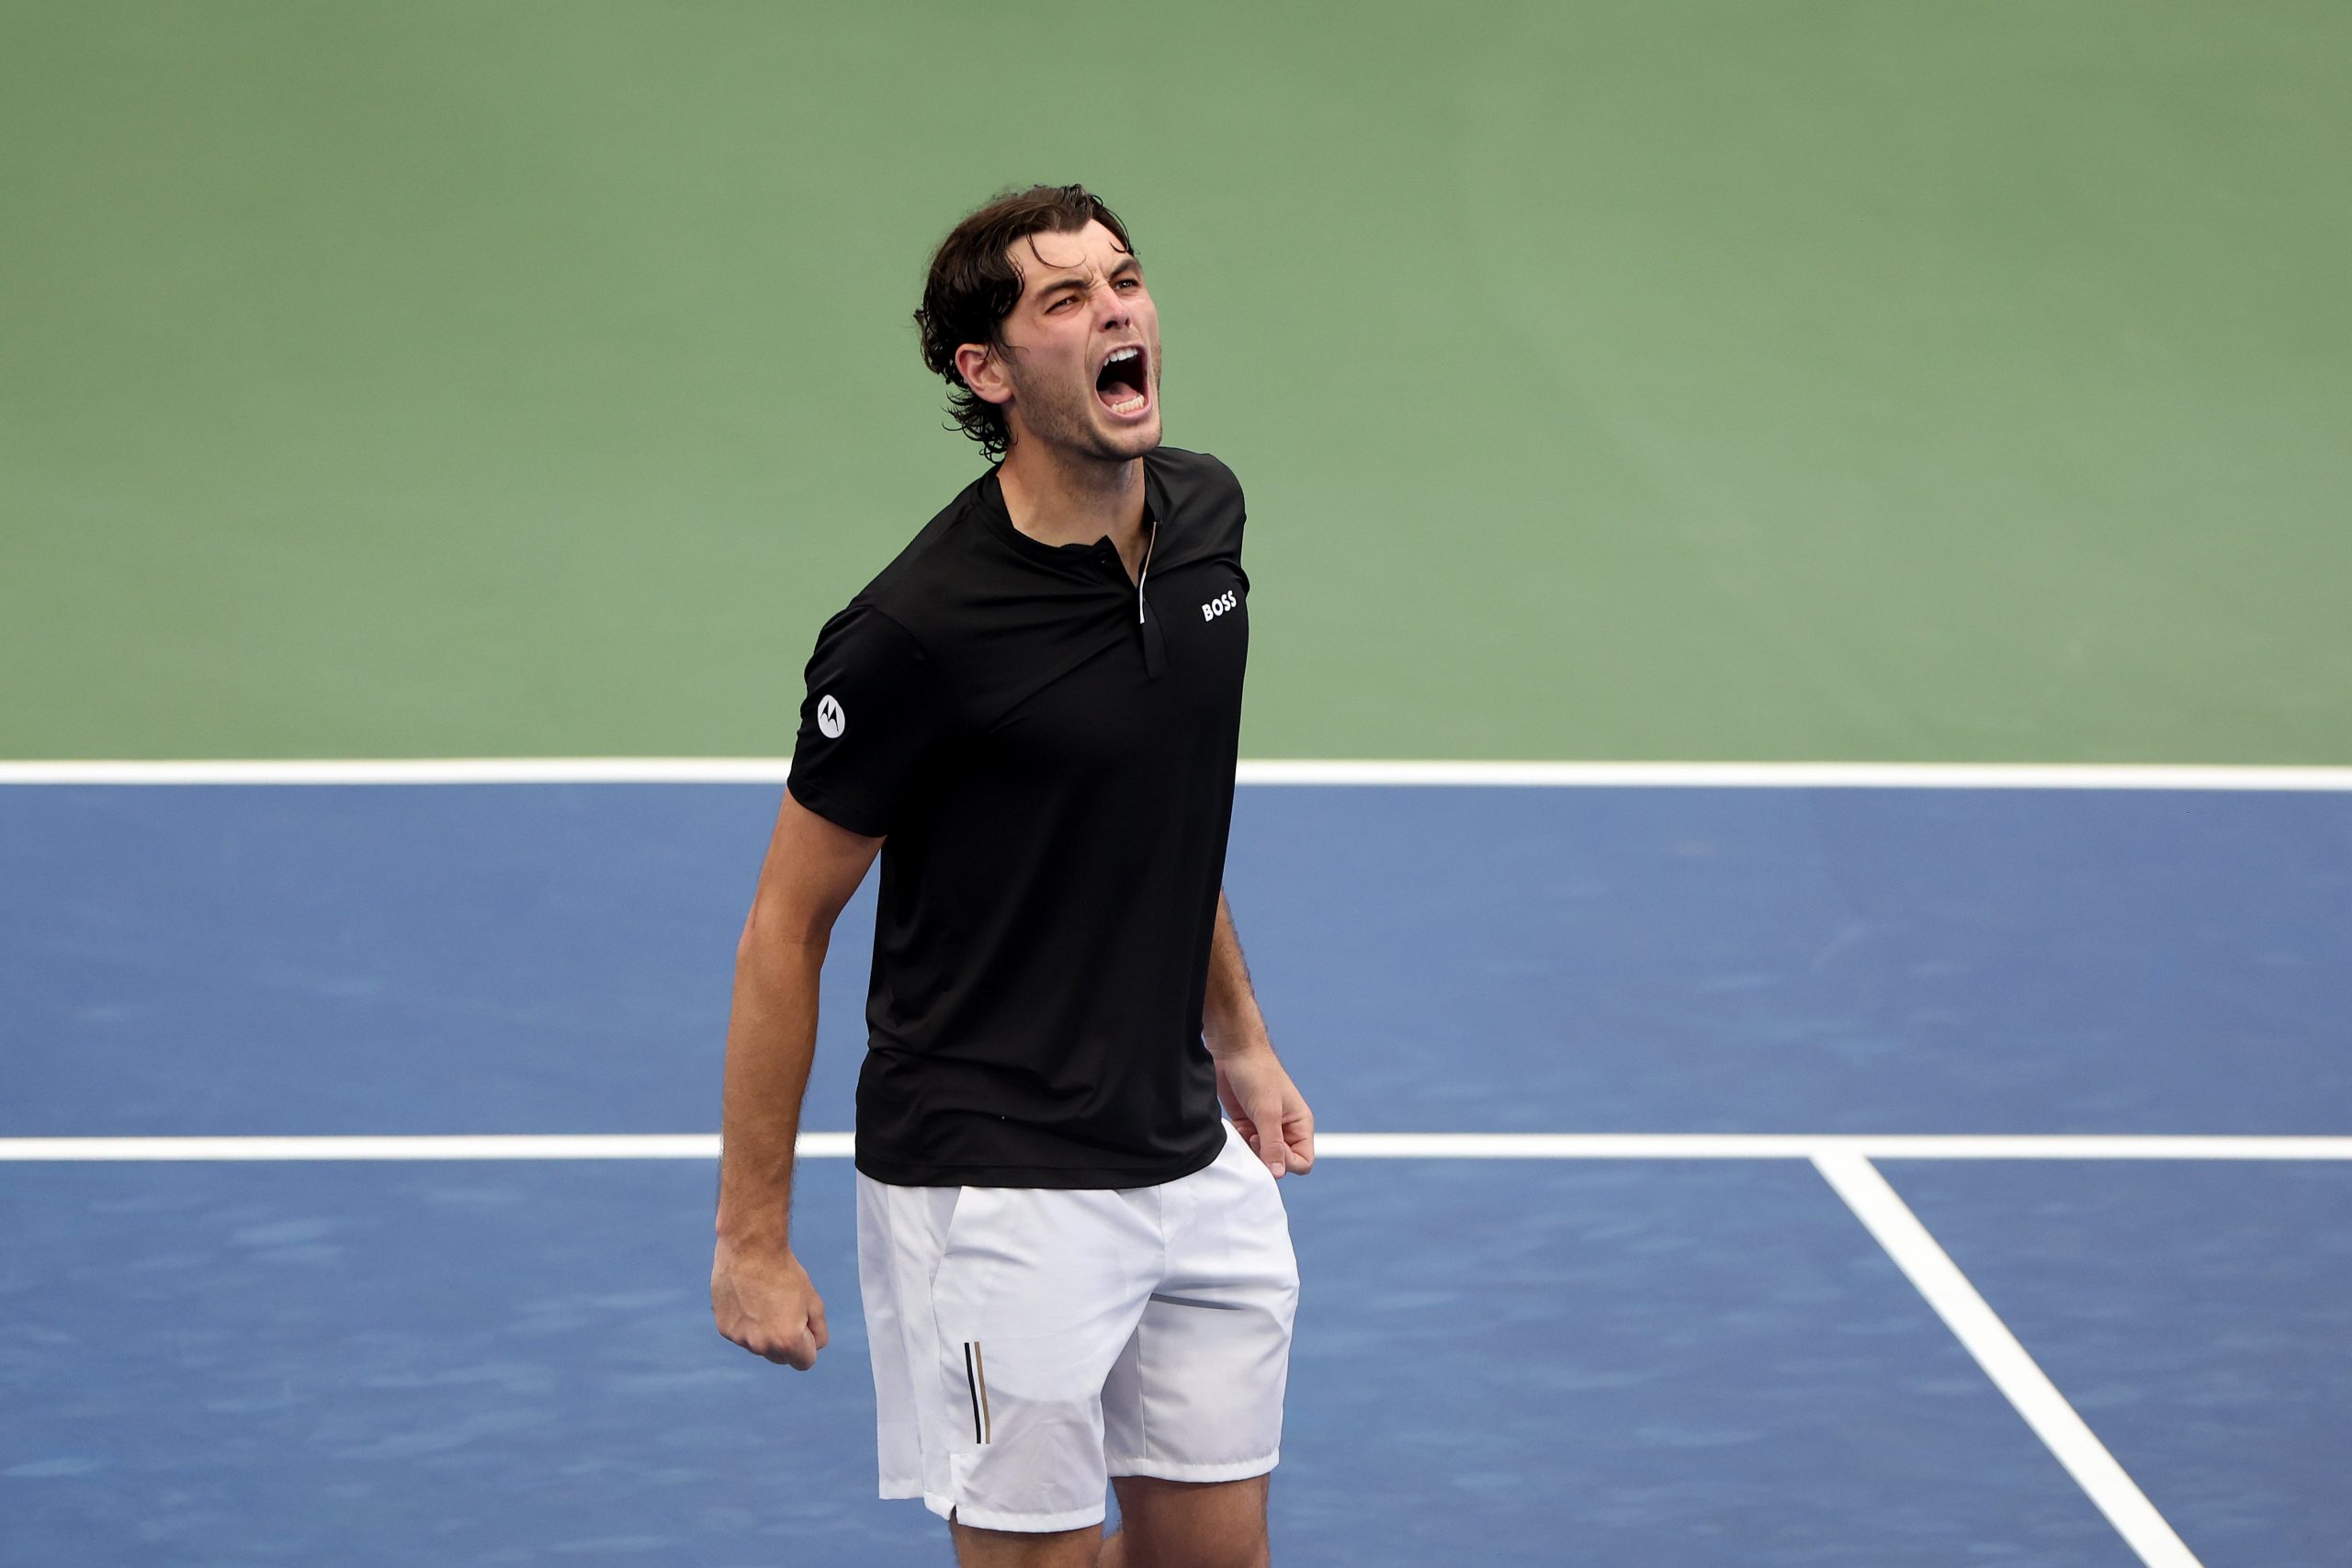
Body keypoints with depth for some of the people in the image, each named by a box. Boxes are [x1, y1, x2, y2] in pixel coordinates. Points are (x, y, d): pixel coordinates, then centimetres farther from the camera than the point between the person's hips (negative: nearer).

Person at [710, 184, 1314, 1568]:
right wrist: (754, 1235, -9)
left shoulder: (1206, 516, 2)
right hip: (999, 1186, -7)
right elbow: (791, 921, -10)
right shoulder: (918, 631, -20)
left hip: (1198, 1167, 7)